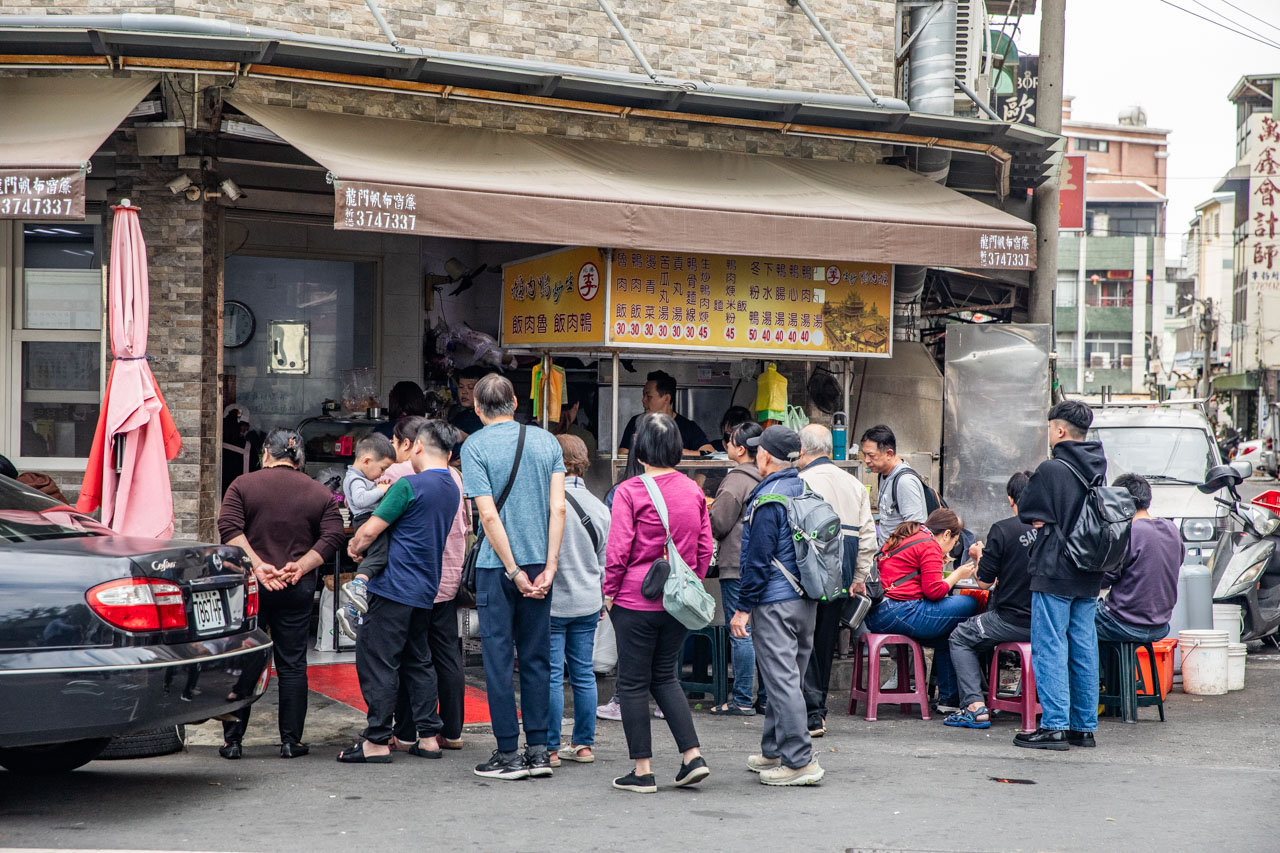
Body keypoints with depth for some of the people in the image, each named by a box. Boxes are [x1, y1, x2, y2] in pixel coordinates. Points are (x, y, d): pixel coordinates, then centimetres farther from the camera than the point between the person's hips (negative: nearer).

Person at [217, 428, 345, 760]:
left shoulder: (243, 485, 2)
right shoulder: (320, 494, 7)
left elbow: (229, 528, -9)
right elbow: (333, 538, -3)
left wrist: (257, 565, -13)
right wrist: (299, 567, -9)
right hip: (298, 589, 1)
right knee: (292, 665, 7)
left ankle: (232, 740, 6)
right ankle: (291, 741, 8)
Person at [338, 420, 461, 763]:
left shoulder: (409, 486, -14)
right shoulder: (453, 491, 12)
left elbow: (369, 531, -14)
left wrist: (355, 548, 6)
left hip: (395, 588, -8)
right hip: (426, 591, 8)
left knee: (377, 661, -4)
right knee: (417, 661, 15)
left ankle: (377, 741, -5)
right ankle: (428, 736, 14)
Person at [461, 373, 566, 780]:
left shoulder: (475, 446, -6)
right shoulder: (546, 441, 6)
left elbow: (489, 516, -12)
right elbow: (558, 508, -1)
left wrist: (514, 571, -9)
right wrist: (549, 566, -2)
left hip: (497, 565, -4)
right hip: (541, 562, 4)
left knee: (499, 658, 2)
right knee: (536, 657, 10)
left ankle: (508, 754, 3)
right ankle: (538, 751, 11)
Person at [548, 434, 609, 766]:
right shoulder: (599, 507, 6)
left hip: (552, 601, -6)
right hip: (587, 602, 6)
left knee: (551, 676, -1)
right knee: (583, 674, 12)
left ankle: (550, 748, 2)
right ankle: (584, 745, 17)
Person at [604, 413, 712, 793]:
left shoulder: (629, 491, -12)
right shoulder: (693, 491, 3)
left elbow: (618, 550, -13)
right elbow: (705, 548, 8)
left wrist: (610, 592, -1)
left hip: (636, 601, -5)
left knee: (633, 683, 5)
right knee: (666, 676, 18)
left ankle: (642, 770, 7)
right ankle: (692, 755, 9)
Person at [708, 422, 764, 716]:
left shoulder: (736, 481, -14)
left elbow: (717, 523, -14)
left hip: (738, 566, -8)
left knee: (741, 633, -5)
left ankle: (742, 700, -2)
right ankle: (766, 696, 15)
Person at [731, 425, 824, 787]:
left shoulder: (768, 501, -16)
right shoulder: (807, 491, 10)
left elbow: (759, 560, -18)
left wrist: (743, 607, -12)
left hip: (776, 603, -9)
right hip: (807, 599, 9)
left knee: (782, 681, -7)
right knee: (786, 678, 17)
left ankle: (800, 761, -8)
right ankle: (774, 752, 27)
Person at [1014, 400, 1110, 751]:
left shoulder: (1052, 469, -14)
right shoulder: (1097, 470, 8)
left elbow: (1024, 510, -7)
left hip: (1054, 573, -7)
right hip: (1089, 576, 7)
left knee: (1050, 647, -3)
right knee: (1084, 648, 10)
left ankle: (1055, 726, -6)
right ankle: (1084, 726, 14)